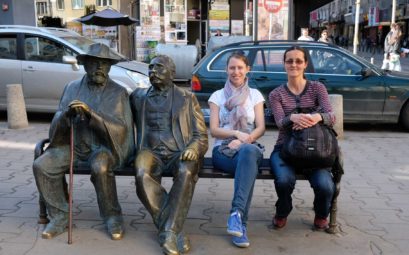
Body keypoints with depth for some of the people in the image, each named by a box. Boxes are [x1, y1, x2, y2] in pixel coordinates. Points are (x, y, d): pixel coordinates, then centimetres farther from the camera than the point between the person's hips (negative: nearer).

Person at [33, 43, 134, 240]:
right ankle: (60, 215, -1)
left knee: (100, 168, -35)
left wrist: (91, 113, -25)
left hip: (103, 146, -4)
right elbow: (56, 124, 5)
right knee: (41, 165, -17)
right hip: (74, 145, 4)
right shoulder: (72, 88, 9)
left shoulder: (118, 93, -1)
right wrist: (66, 114, -19)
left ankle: (112, 217, -12)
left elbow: (121, 128, -13)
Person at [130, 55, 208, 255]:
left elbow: (201, 135, 9)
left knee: (186, 173, -36)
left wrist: (193, 149, -12)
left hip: (179, 152, -1)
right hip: (151, 152, 1)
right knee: (142, 175, -33)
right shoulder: (138, 96, 19)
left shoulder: (187, 98, 13)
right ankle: (174, 231, -22)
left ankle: (168, 232, -29)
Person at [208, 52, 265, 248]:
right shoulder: (217, 96, 13)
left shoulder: (255, 94, 15)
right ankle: (241, 223, -39)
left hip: (250, 148, 1)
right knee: (250, 165, -37)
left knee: (248, 151, -40)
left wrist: (245, 140, -15)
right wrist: (236, 133, -15)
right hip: (223, 150, -1)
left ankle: (236, 213, -46)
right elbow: (213, 130, 3)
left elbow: (260, 128, 5)